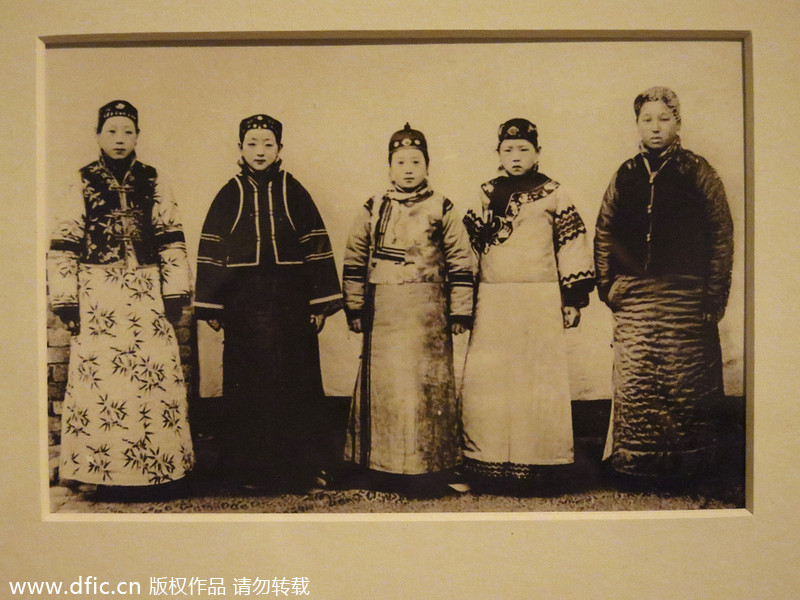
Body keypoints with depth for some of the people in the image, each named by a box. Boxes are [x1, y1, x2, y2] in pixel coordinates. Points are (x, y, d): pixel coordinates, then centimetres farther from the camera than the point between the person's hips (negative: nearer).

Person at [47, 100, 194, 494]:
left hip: (147, 297, 1)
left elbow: (171, 241, 7)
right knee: (97, 383, -1)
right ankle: (103, 472, 10)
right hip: (97, 299, -1)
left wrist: (175, 294, 2)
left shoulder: (153, 183, 8)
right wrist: (65, 302, -2)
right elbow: (62, 248, 3)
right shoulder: (82, 184, 4)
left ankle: (158, 466, 11)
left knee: (157, 380, 0)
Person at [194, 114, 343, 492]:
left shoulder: (294, 193, 4)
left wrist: (320, 302, -2)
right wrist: (212, 307, -1)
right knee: (248, 386, 5)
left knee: (294, 382, 4)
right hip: (244, 302, 0)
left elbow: (316, 248, 3)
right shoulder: (230, 195, 4)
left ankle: (299, 466, 16)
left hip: (290, 301, 0)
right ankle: (251, 468, 17)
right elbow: (211, 251, 4)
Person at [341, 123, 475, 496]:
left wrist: (460, 311, -1)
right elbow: (355, 260, 10)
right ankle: (385, 467, 19)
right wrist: (355, 307, 6)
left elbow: (461, 263, 3)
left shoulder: (442, 210, 3)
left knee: (427, 386, 0)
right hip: (383, 312, 2)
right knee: (383, 386, 6)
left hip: (427, 312, -2)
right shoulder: (373, 209, 8)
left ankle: (428, 470, 12)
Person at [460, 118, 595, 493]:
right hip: (492, 302, 2)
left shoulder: (553, 194, 4)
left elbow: (572, 245, 2)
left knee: (536, 378, 1)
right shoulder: (485, 194, 12)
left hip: (540, 300, -2)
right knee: (487, 381, 0)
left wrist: (574, 299, -2)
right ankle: (489, 463, 8)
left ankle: (532, 461, 11)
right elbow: (469, 247, 15)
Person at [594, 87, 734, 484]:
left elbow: (721, 236, 1)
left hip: (687, 299, -2)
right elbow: (603, 235, 14)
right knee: (634, 384, 1)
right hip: (633, 298, 2)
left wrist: (714, 295, -4)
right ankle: (634, 464, 14)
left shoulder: (698, 173, 3)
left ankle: (687, 463, 15)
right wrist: (608, 287, 7)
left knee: (687, 384, 1)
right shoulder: (625, 176, 11)